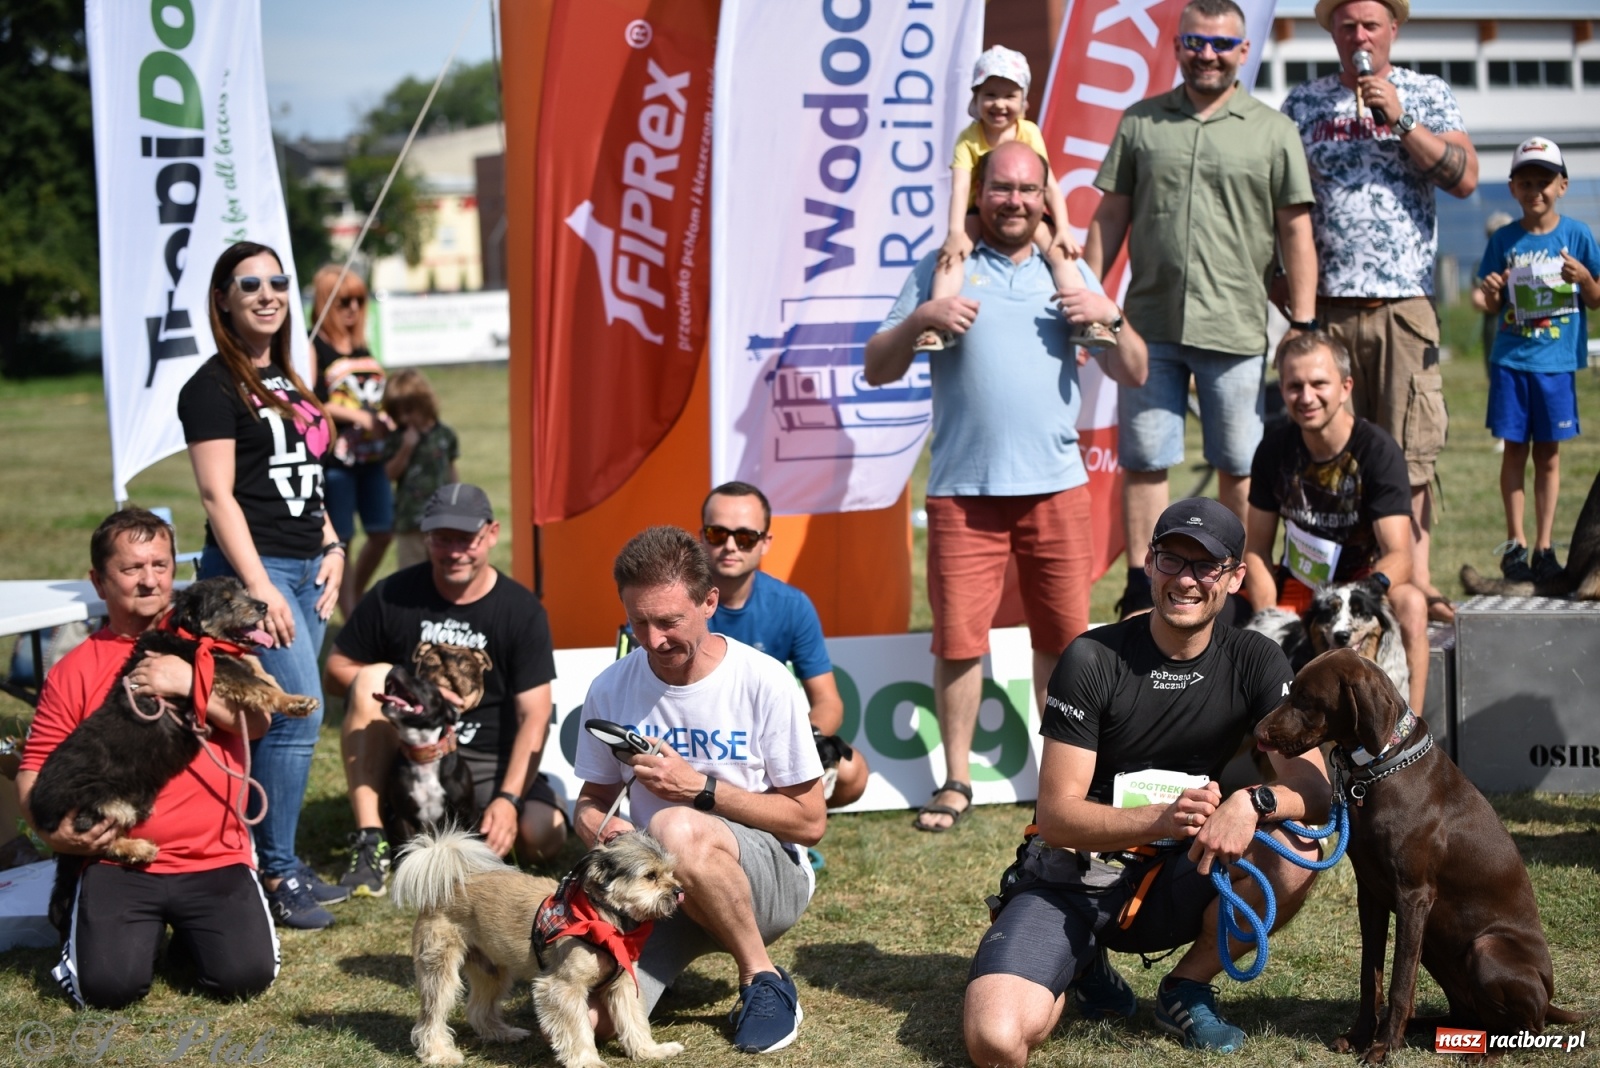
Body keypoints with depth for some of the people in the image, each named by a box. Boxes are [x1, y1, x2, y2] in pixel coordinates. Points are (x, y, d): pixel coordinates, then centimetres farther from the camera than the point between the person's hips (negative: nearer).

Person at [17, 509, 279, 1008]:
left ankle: (193, 927, 16)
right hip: (118, 861, 0)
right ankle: (91, 928, 16)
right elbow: (35, 769, 6)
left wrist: (189, 683, -18)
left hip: (216, 857, 1)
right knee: (110, 984, -21)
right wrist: (53, 831, -13)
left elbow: (257, 722, -5)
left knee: (246, 974, -18)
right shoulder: (75, 671, 7)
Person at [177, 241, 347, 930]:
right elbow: (218, 495, -13)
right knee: (297, 712, -15)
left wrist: (332, 549, 12)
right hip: (252, 568, -8)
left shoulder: (287, 382, 18)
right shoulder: (213, 387, -7)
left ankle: (271, 864, 14)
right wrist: (260, 587, -19)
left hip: (306, 568, 8)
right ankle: (275, 875, -8)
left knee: (282, 721, 8)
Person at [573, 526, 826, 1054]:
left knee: (676, 828, -38)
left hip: (771, 878, -3)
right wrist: (594, 824, -12)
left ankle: (763, 980, -14)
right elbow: (595, 796, 13)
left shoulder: (765, 682, -12)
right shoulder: (610, 689, -1)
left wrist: (700, 787, -19)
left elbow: (810, 822, -9)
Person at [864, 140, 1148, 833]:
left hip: (1056, 484, 2)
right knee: (958, 638, -1)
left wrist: (1111, 317, -7)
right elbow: (878, 371, 5)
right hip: (962, 489, -2)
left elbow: (1133, 375, 11)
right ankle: (956, 781, 10)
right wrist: (918, 319, -13)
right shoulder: (941, 271, 8)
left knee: (1062, 636, 5)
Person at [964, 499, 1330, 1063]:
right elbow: (1056, 816, -17)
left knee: (1295, 854, -28)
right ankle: (1085, 965, 10)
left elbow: (1314, 791, -11)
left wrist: (1254, 802, -34)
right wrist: (1163, 819, -34)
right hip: (1072, 880, -3)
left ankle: (1187, 987, -1)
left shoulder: (1255, 663, -3)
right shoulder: (1092, 660, -13)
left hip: (1173, 880, 3)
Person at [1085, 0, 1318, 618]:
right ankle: (1140, 591, 12)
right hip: (1150, 324, 2)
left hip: (1236, 330, -1)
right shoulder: (1140, 122, 10)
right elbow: (1110, 216, 11)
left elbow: (1295, 231, 2)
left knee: (1240, 467, 5)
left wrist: (1303, 323, -3)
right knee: (1143, 461, 4)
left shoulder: (1273, 132, 4)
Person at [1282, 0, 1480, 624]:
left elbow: (1464, 179, -3)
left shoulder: (1426, 95, 8)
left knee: (1411, 450, -4)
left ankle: (1416, 579, -1)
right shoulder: (1303, 103, 12)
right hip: (1327, 306, 1)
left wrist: (1400, 120, -10)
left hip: (1404, 303, -1)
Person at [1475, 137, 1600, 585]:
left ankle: (1544, 547, 12)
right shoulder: (1504, 240, 2)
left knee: (1548, 452, 4)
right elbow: (1493, 307, 6)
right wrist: (1491, 292, -16)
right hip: (1511, 360, 1)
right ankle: (1515, 544, 13)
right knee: (1514, 448, 3)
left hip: (1557, 362, -1)